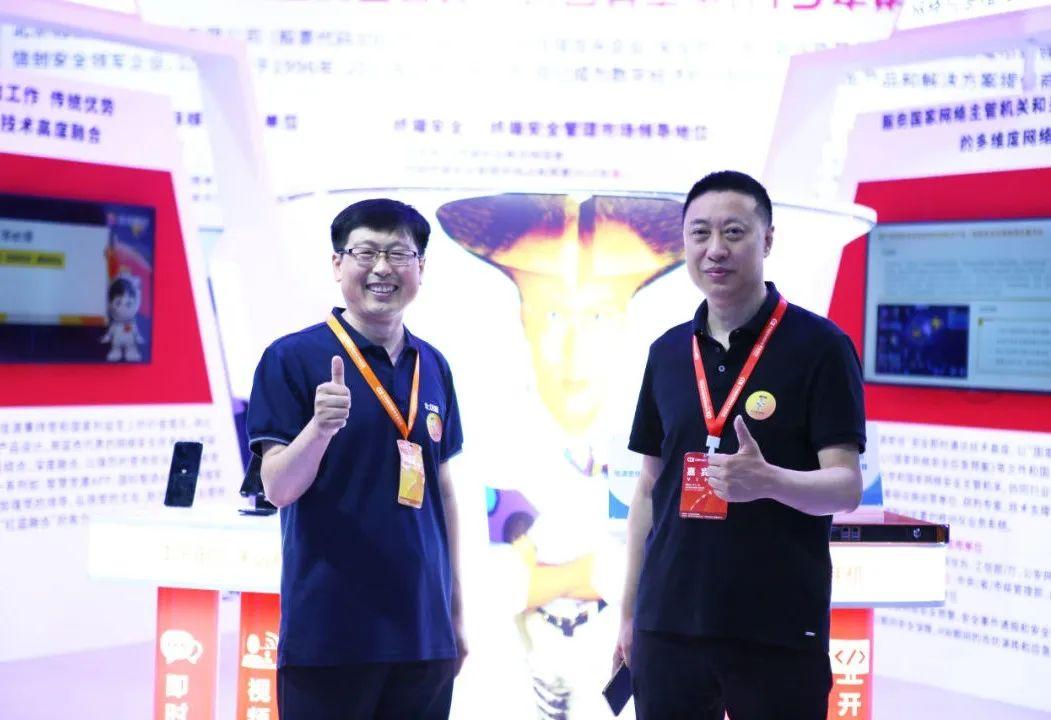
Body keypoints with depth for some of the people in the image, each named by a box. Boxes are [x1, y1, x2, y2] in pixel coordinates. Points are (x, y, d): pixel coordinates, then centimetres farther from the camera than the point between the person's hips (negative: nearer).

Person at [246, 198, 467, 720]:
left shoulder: (433, 367, 9)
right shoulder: (291, 358, -6)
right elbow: (277, 489, -10)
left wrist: (456, 610, 14)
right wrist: (321, 425, -29)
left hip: (424, 632, 5)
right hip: (329, 632, -4)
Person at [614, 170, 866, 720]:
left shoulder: (819, 346, -6)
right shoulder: (667, 352, 8)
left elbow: (846, 486, -10)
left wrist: (767, 480, -29)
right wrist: (628, 612, 12)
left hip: (779, 628, -4)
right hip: (668, 622, 4)